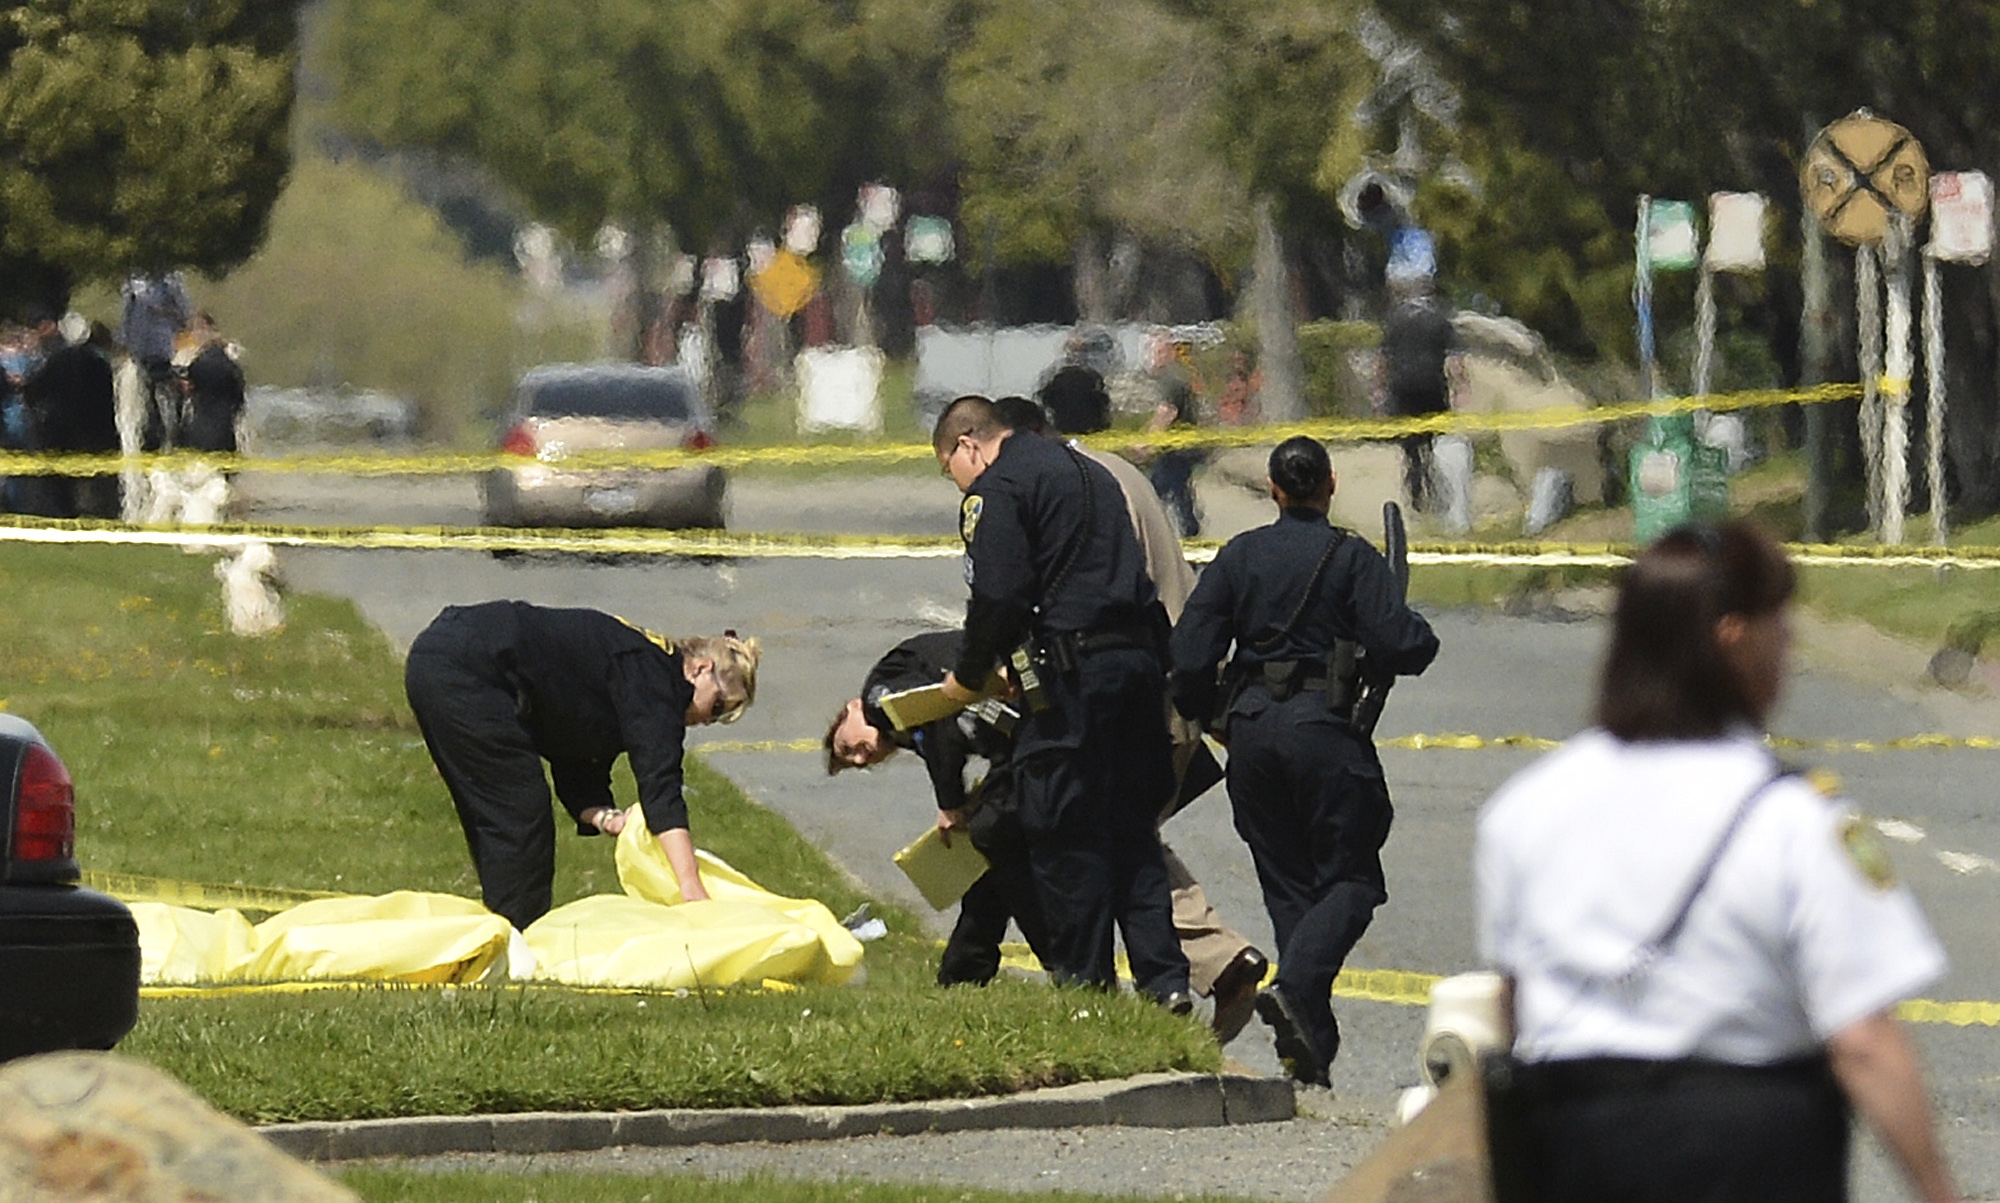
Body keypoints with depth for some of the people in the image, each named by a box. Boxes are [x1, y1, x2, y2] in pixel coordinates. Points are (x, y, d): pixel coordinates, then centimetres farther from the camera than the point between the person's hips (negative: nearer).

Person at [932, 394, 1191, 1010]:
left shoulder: (995, 490, -4)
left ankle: (1083, 978, 3)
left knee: (1062, 831, 1)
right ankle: (1163, 977, 5)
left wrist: (968, 676, 0)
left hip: (1074, 676, -8)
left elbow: (998, 595, -14)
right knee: (1131, 829, 11)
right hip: (1140, 657, 8)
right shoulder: (1090, 474, 23)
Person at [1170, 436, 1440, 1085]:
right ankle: (1296, 985, -23)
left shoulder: (1238, 556, 7)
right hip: (1321, 727, -4)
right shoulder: (1350, 558, -4)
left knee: (1287, 881, 11)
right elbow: (1400, 646, -12)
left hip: (1250, 731, 4)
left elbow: (1189, 654, 4)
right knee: (1351, 877, 4)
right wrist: (1422, 634, 11)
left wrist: (1211, 717, 20)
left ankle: (1311, 1045, 8)